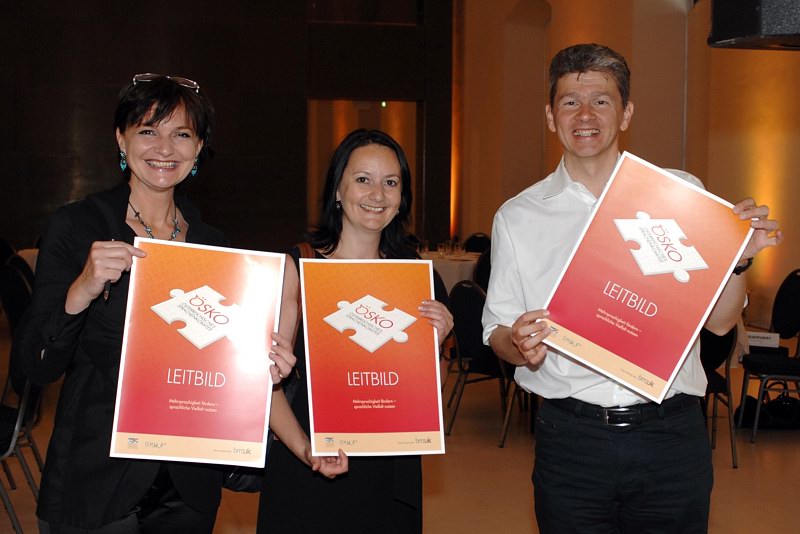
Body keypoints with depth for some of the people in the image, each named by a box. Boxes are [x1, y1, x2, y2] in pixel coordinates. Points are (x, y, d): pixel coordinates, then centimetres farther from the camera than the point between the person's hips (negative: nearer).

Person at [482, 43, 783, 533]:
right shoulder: (518, 217, 3)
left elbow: (718, 322, 6)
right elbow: (498, 332, 6)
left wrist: (739, 258, -11)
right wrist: (521, 346, -15)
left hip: (673, 436, 1)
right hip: (572, 435, 0)